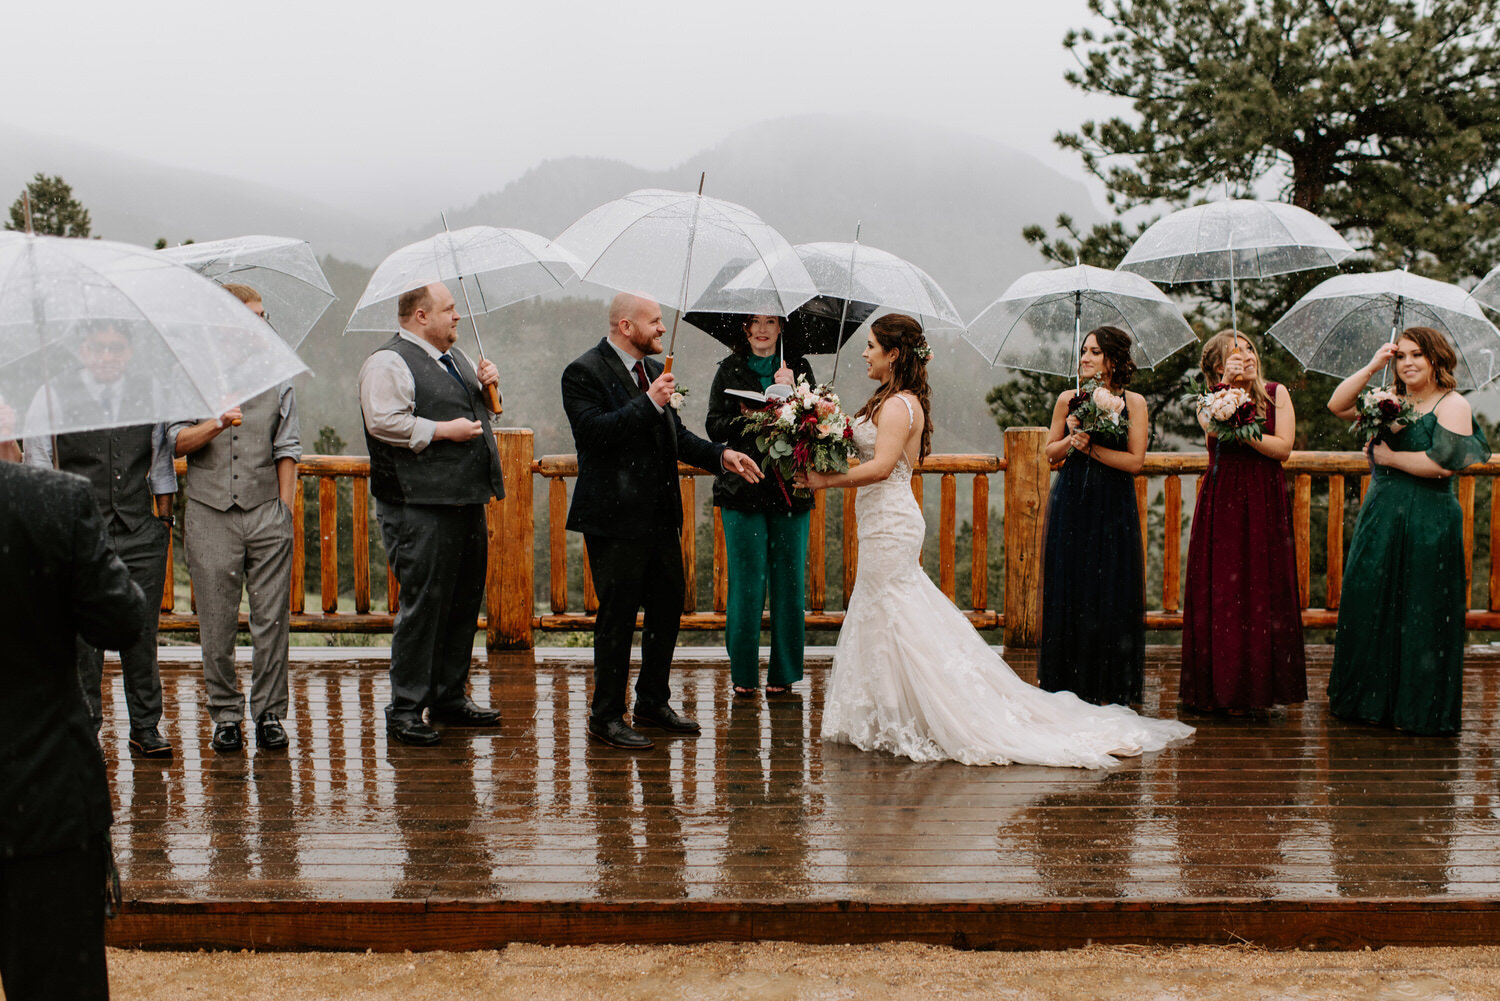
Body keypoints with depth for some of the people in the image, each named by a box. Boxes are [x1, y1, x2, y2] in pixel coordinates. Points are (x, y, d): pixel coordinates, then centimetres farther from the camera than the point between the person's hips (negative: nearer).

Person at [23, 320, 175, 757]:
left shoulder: (150, 392, 7)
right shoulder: (52, 396, 1)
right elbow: (37, 467, 7)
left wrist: (164, 519, 15)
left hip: (140, 532, 2)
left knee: (141, 631, 4)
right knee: (83, 635, -1)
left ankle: (145, 727, 15)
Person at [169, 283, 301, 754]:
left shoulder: (275, 376, 11)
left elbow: (287, 449, 11)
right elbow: (178, 441, -2)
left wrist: (284, 510, 5)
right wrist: (219, 423, -19)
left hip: (266, 510, 1)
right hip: (210, 513, -1)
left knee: (272, 619, 0)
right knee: (216, 624, 2)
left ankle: (269, 713, 10)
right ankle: (225, 715, 14)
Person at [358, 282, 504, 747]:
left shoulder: (455, 358, 21)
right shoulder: (388, 363, -8)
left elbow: (480, 411, 34)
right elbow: (384, 421, -21)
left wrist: (486, 383, 12)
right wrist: (444, 430, -17)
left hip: (467, 500, 9)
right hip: (420, 506, -9)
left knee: (465, 600, 12)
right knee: (423, 604, -7)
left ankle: (450, 696, 24)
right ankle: (405, 709, 2)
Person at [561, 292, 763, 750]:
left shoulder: (655, 369, 14)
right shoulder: (584, 372, -9)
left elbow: (676, 435, 19)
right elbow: (592, 432, -23)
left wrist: (721, 455, 6)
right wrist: (649, 403, -24)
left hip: (661, 516, 8)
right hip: (616, 518, -8)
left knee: (668, 609, 14)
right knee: (617, 617, -1)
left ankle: (653, 703, 29)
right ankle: (606, 716, 11)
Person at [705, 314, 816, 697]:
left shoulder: (798, 368, 9)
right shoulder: (729, 370, 8)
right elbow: (714, 426, 2)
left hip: (790, 489, 1)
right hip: (742, 489, -1)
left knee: (789, 580, 3)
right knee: (746, 581, -2)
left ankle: (783, 672, 13)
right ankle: (743, 673, 9)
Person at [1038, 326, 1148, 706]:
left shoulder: (1133, 403, -1)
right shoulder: (1068, 400, 5)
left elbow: (1135, 461, -7)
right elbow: (1051, 453, 11)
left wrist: (1090, 447, -13)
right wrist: (1072, 439, -8)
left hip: (1113, 507, -2)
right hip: (1071, 503, 2)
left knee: (1111, 592, 0)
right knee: (1068, 588, 3)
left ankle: (1108, 687, 11)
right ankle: (1069, 684, 15)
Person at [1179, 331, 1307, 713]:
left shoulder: (1276, 393, 6)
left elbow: (1283, 447, -5)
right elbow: (1212, 427, -17)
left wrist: (1243, 432, -14)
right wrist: (1227, 385, -21)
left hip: (1265, 502, 0)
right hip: (1220, 502, 0)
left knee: (1261, 591, 0)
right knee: (1218, 591, -1)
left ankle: (1257, 687, 9)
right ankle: (1219, 689, 7)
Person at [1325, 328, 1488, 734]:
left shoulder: (1453, 405, -6)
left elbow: (1443, 462, -17)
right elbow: (1337, 405, 6)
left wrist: (1389, 457, -8)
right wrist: (1371, 368, -2)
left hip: (1428, 522, -6)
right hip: (1381, 517, 6)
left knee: (1420, 616, -2)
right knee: (1370, 608, 9)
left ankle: (1420, 711, 9)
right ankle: (1375, 700, 22)